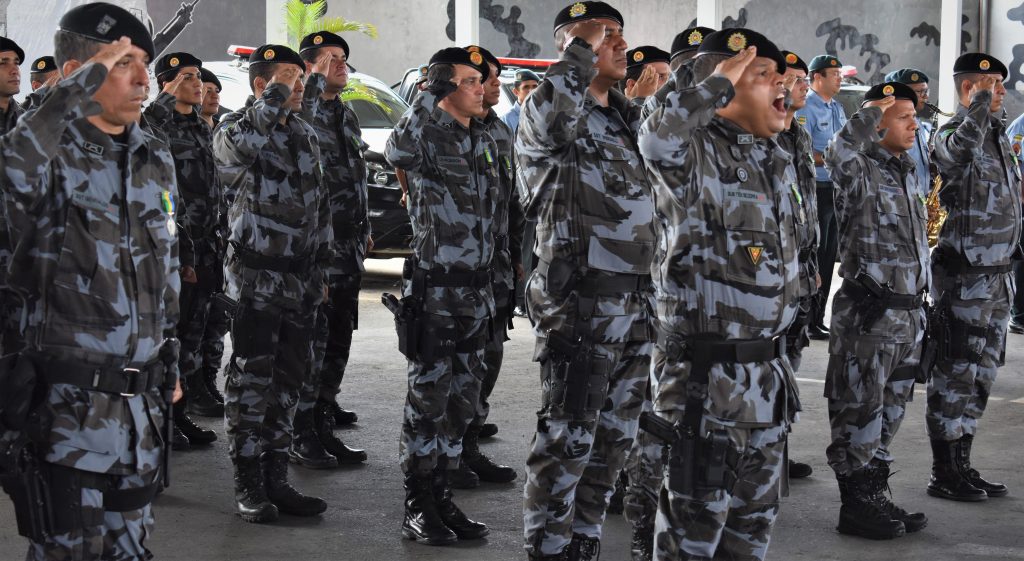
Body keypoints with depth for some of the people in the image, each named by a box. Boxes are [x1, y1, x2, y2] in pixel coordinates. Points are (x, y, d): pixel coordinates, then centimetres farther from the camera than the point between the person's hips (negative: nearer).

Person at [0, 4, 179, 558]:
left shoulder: (156, 159, 12)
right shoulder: (50, 152, -9)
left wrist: (170, 366, 22)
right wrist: (81, 87, -31)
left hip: (141, 403, 7)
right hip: (65, 402, -6)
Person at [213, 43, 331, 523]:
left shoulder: (307, 136, 15)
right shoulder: (234, 128, -5)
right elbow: (241, 142, -33)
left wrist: (321, 269, 17)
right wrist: (276, 94, -25)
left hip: (301, 281, 7)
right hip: (256, 280, -7)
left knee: (289, 379, 9)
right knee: (251, 380, -3)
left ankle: (275, 479, 17)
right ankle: (248, 487, 3)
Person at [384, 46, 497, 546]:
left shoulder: (485, 142, 14)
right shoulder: (428, 137, -9)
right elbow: (397, 152, -33)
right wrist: (427, 97, -33)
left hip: (477, 289, 7)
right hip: (435, 288, -7)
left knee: (462, 400, 11)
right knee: (428, 397, -2)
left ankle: (440, 496, 20)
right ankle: (417, 508, 5)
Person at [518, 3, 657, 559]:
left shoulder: (629, 117, 17)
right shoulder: (551, 119, -8)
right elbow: (551, 110, -32)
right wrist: (583, 49, -18)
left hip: (638, 301, 8)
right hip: (583, 302, -8)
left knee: (613, 437, 13)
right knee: (568, 437, -5)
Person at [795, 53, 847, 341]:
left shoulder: (837, 108, 16)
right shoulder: (805, 109, -10)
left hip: (837, 188, 8)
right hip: (816, 188, -8)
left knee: (829, 255, 10)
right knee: (814, 255, -4)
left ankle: (818, 317, 17)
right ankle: (808, 322, 1)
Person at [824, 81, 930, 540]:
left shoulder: (907, 172, 15)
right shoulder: (859, 169, -11)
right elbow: (838, 154, -37)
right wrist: (872, 112, -25)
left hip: (909, 316, 8)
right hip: (868, 315, -8)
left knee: (890, 414, 14)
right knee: (861, 414, -1)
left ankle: (875, 497, 24)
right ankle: (855, 506, 7)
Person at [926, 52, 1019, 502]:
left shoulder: (998, 134, 14)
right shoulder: (952, 134, -13)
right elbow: (961, 148, -40)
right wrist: (982, 100, -37)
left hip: (998, 274, 9)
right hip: (965, 275, -9)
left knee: (981, 374, 14)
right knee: (955, 374, -3)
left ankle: (961, 465, 24)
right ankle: (944, 475, 4)